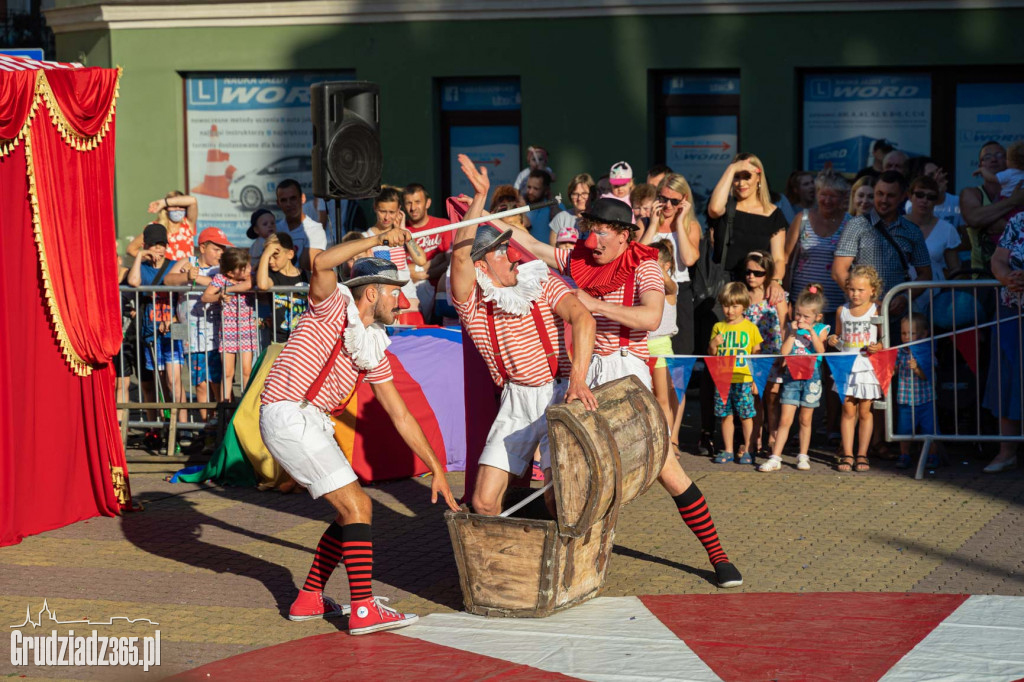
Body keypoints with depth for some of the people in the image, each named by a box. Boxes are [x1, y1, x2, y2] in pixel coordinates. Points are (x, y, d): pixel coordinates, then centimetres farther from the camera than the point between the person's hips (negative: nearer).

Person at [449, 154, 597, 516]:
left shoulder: (542, 283, -4)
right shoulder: (469, 302, -2)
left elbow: (583, 319, -20)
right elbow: (460, 255, -21)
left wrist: (578, 381, -31)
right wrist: (480, 198, -26)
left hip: (558, 394, -2)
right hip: (515, 403, 2)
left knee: (558, 500, -14)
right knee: (483, 502, -2)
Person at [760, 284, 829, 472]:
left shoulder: (821, 329, 0)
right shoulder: (791, 327, 4)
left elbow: (821, 351, -16)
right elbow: (784, 352, -4)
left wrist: (811, 332, -22)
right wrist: (792, 334, -11)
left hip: (811, 377, -1)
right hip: (791, 377, 1)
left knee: (805, 420, 9)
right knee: (785, 420, -3)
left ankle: (803, 457, 20)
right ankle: (775, 458, -3)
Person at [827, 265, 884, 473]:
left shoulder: (876, 311, -2)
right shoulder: (842, 311, 7)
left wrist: (878, 347, -18)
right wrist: (833, 341, -2)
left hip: (867, 367, -2)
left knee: (864, 411, 5)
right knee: (848, 410, 2)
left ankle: (862, 455, 13)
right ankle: (847, 455, 7)